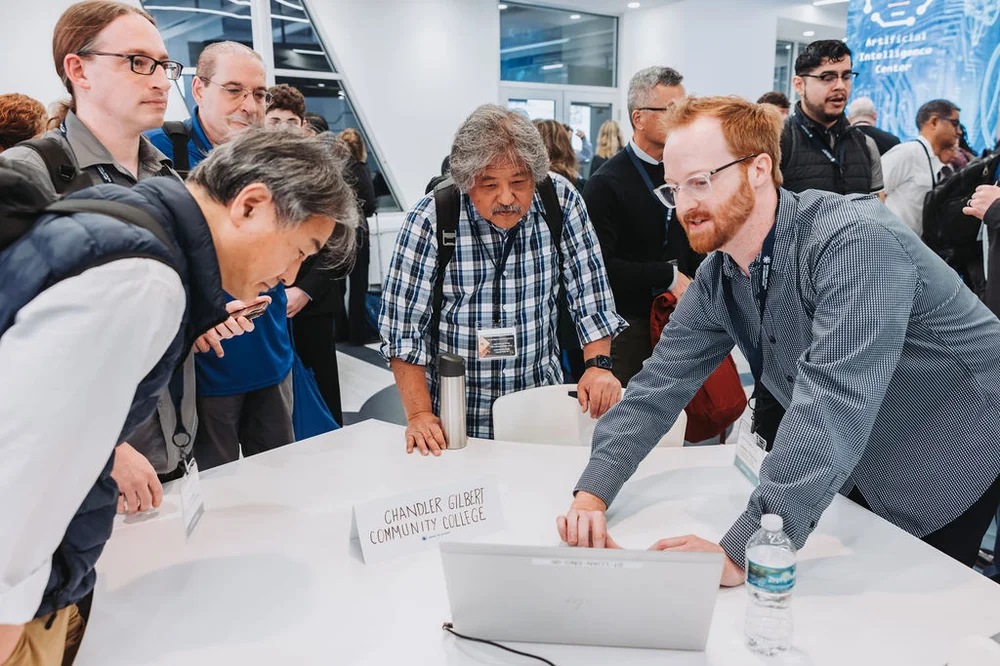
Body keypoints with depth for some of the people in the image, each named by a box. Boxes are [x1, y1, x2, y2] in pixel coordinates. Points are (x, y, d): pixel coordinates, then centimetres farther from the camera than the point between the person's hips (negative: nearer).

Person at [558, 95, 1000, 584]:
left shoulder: (855, 242, -32)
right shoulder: (717, 277, -7)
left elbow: (832, 404, -41)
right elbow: (659, 386, -8)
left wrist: (739, 552, -43)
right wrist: (592, 494, -20)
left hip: (958, 466, -6)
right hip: (864, 473, 6)